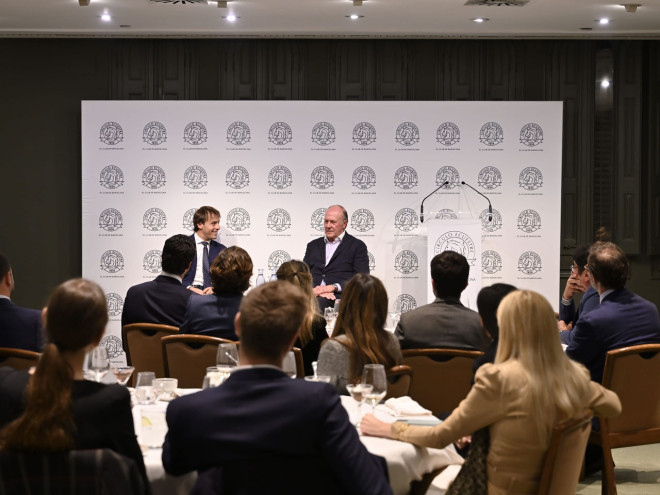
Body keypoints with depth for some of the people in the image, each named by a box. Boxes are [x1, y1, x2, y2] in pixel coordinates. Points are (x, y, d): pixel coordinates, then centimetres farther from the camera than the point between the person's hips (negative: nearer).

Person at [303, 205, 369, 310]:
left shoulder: (357, 246, 12)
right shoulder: (313, 245, 26)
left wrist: (333, 287, -12)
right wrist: (317, 290, -8)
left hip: (340, 296, -3)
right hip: (314, 295, 3)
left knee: (319, 302, -39)